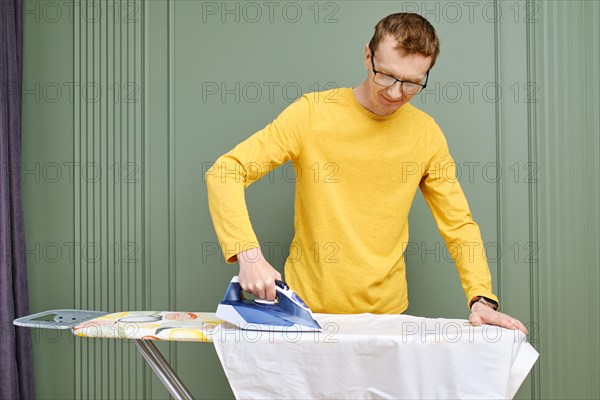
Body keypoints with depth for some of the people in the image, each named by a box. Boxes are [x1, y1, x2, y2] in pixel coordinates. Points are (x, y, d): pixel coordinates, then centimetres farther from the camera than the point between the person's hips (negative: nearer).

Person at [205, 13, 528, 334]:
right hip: (308, 306, -2)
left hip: (386, 310, 3)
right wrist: (248, 254, -26)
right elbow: (225, 173, -11)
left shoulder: (426, 133, 1)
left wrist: (482, 298, -8)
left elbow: (458, 223, 6)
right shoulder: (311, 113, -8)